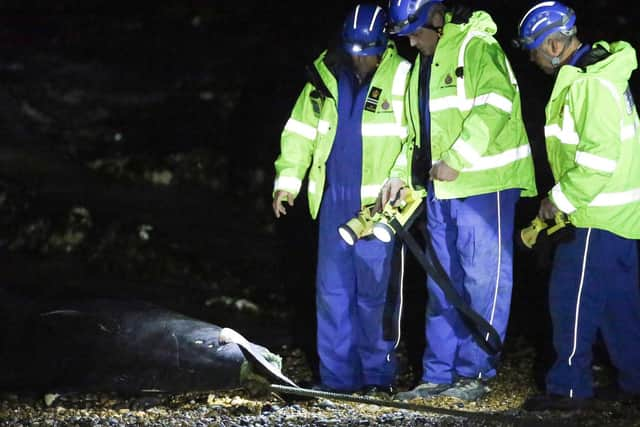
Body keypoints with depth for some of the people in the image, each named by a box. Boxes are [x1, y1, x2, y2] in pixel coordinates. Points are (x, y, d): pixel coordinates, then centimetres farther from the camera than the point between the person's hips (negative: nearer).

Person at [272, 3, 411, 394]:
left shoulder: (401, 79, -5)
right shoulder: (325, 77, 7)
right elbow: (300, 131, 14)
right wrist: (288, 179, 7)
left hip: (377, 202, -4)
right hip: (333, 201, 4)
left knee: (374, 291, -3)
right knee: (332, 290, 5)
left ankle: (379, 374, 7)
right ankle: (337, 377, 11)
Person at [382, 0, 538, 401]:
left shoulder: (477, 48, -10)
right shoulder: (424, 63, 18)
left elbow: (495, 107, -22)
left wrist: (456, 160, -23)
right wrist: (402, 173, 12)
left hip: (484, 185, -9)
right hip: (441, 188, 9)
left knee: (483, 279, -3)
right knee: (443, 283, 10)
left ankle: (475, 372, 3)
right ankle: (438, 375, 14)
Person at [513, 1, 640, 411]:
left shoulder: (590, 84, -21)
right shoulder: (594, 73, 12)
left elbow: (599, 158, -27)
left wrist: (560, 199, -16)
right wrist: (564, 198, 18)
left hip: (600, 218, -10)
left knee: (572, 298, -2)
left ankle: (569, 387, 5)